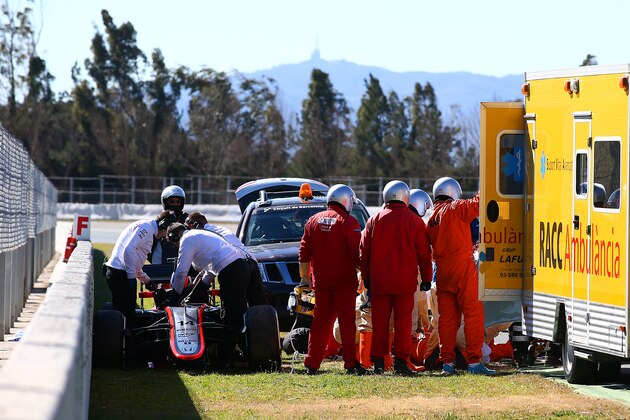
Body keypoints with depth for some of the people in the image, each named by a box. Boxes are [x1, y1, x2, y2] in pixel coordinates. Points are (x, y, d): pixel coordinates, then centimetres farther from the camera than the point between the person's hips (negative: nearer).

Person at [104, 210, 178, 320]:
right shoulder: (146, 227, -9)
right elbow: (129, 250, -22)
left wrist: (147, 280, 31)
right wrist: (131, 276, -19)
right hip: (121, 274, -10)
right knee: (127, 312, -10)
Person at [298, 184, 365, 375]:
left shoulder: (314, 221, 9)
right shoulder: (349, 223, -7)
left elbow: (304, 252, 11)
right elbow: (357, 254, -11)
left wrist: (304, 275, 19)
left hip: (321, 280, 4)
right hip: (344, 281, -4)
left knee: (320, 322, 9)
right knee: (347, 322, -1)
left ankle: (312, 364, 8)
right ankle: (351, 363, -5)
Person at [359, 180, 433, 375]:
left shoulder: (374, 220, 4)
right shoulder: (415, 221, -2)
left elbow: (364, 252, 8)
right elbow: (423, 254, 1)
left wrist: (366, 278, 16)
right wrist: (426, 278, 11)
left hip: (378, 280, 2)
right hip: (405, 282, -2)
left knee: (379, 321, 5)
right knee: (403, 321, 2)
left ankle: (378, 361, 4)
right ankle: (400, 361, -1)